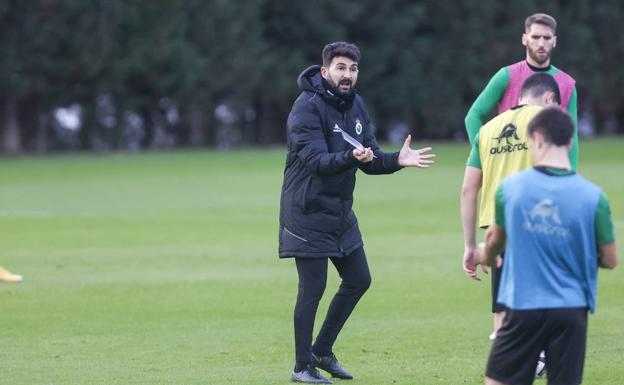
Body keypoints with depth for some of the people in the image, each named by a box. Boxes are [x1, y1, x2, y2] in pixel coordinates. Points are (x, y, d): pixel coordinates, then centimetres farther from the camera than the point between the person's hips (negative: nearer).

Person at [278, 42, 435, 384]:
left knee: (358, 280, 13)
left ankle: (322, 351, 26)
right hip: (307, 212, -8)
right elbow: (316, 160, -27)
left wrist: (397, 160, -11)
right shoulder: (307, 107, -16)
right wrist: (350, 157, -44)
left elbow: (370, 161, 7)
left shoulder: (356, 106, 7)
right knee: (312, 288, -5)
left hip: (341, 211, 8)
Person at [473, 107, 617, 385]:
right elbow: (610, 260, 0)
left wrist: (486, 254, 39)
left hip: (523, 307, 0)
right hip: (571, 309, 0)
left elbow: (495, 239, 14)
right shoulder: (593, 197, -8)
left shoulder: (510, 188, -5)